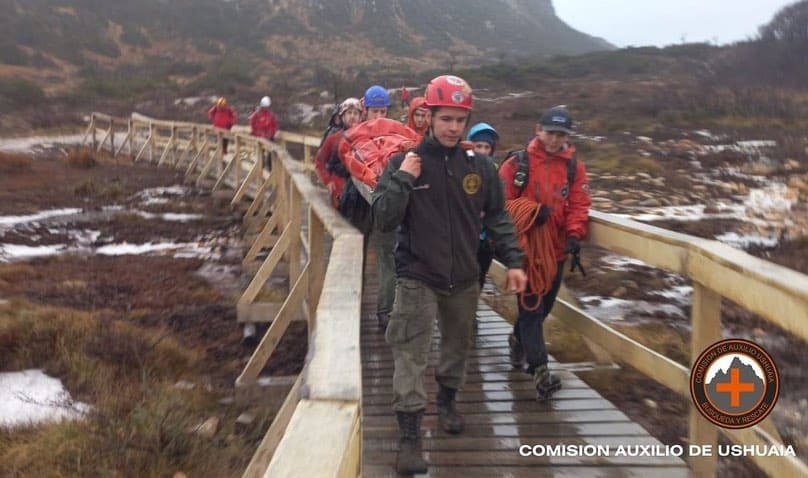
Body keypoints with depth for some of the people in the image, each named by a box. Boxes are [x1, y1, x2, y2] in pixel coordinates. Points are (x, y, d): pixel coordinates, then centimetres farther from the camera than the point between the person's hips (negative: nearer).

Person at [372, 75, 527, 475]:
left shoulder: (478, 166, -1)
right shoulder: (404, 163, -9)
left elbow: (497, 217, 8)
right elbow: (383, 221, -12)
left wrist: (513, 261, 2)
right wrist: (402, 180, -22)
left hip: (463, 278, 4)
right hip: (418, 278, -3)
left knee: (458, 345, 19)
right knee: (411, 354, -8)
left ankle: (447, 399, 44)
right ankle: (409, 435, -4)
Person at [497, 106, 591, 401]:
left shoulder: (574, 167, 5)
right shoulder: (517, 164, -7)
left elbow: (579, 205, 1)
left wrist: (574, 234, -15)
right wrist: (532, 211, -21)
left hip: (556, 248, 5)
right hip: (525, 247, -5)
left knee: (544, 305, 19)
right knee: (531, 308, -7)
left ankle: (518, 340, 46)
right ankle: (540, 371, -8)